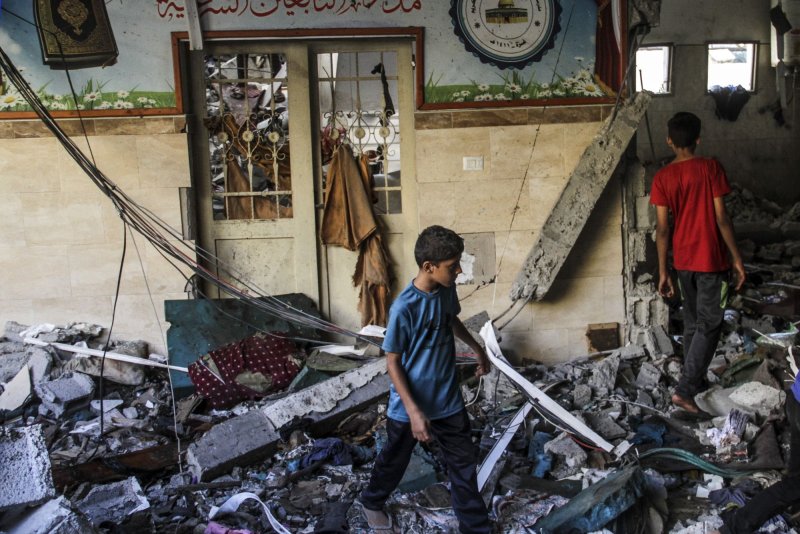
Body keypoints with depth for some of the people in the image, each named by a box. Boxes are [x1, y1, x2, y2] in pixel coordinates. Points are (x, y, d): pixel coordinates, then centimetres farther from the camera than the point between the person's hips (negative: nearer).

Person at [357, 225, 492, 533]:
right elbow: (392, 362, -19)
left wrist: (477, 348, 27)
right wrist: (413, 411, -24)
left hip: (448, 399, 5)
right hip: (410, 405, -5)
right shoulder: (404, 307, -27)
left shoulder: (447, 289, -7)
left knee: (464, 462, 11)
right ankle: (372, 500, 48)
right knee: (395, 460, 19)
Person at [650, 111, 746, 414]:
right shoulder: (711, 168, -12)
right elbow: (721, 218, -13)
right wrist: (737, 258, -4)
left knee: (692, 322, 19)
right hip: (711, 260, -4)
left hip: (683, 261, 4)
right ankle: (684, 390, -5)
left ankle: (695, 379, 31)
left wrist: (663, 271, 1)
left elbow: (662, 228, -5)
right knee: (709, 325, 2)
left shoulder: (662, 178, -4)